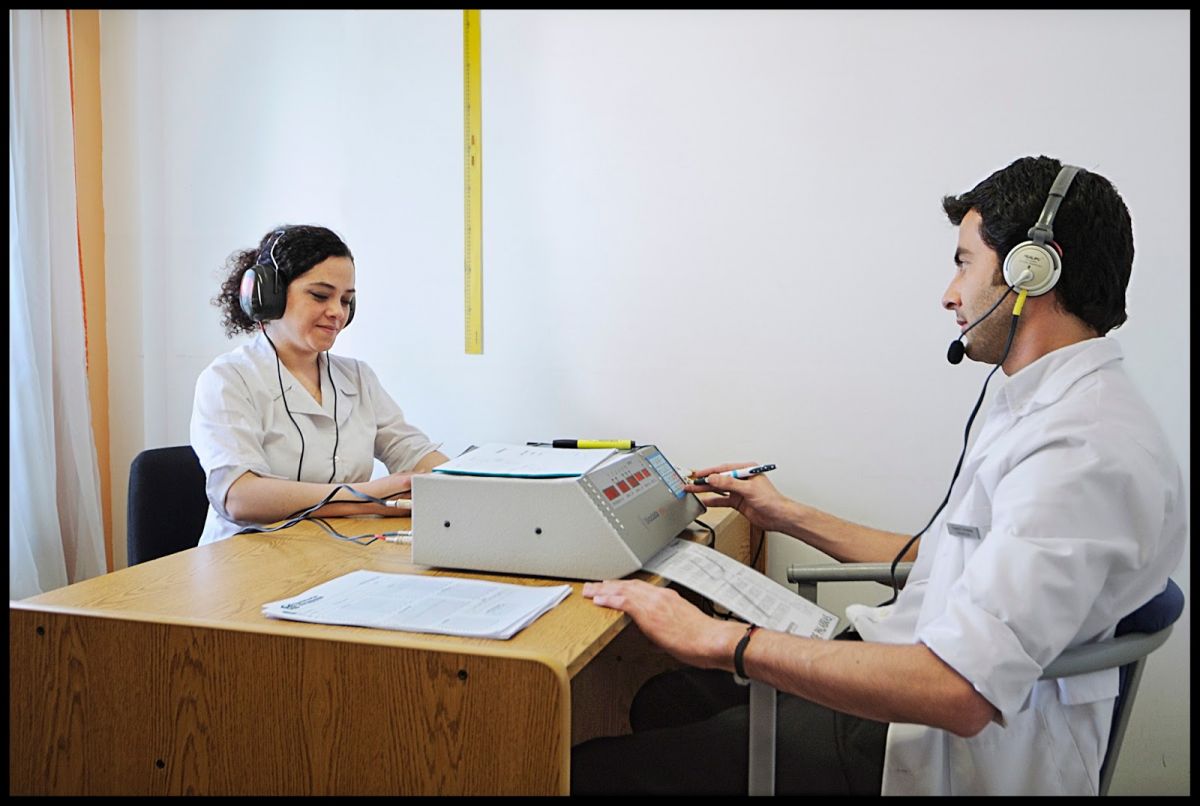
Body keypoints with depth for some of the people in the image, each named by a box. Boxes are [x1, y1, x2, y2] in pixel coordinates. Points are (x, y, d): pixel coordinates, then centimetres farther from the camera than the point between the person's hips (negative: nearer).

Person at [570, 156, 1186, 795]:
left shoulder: (1085, 453, -24)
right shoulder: (1041, 408, 12)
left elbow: (959, 693, -32)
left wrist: (720, 639, -27)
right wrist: (788, 517, 22)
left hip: (952, 754, -10)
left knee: (592, 769, -11)